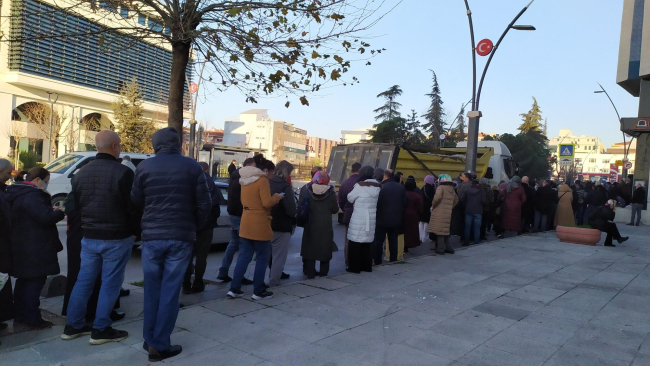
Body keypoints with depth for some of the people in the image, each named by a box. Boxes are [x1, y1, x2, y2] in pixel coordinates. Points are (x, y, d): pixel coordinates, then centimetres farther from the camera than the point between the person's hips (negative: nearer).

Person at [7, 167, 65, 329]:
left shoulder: (19, 193, 14)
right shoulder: (32, 195, -20)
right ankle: (32, 319, 4)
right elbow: (45, 217, -26)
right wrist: (60, 213, -10)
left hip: (22, 247, 11)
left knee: (24, 281, 17)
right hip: (33, 249, -11)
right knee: (35, 282, -2)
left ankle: (19, 316, 25)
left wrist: (52, 211, 9)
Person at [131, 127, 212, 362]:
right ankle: (160, 345, 7)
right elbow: (204, 204, -3)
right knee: (170, 291, 4)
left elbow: (136, 201, 7)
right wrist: (194, 226, 14)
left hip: (151, 235, 2)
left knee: (152, 290, 13)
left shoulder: (145, 166, 1)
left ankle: (150, 340, 21)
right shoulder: (192, 167, -2)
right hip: (181, 237, -1)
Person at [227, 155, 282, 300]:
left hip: (246, 222, 8)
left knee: (244, 256, 12)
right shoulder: (262, 180, -14)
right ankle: (259, 291, 9)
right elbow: (267, 203, -20)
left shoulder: (245, 181, 12)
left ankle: (234, 289, 12)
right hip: (259, 224, -8)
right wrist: (277, 197, -3)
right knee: (262, 257, 4)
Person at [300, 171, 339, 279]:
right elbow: (335, 209, -1)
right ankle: (323, 273, 16)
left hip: (310, 226, 1)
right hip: (326, 227, -1)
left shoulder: (307, 191, -5)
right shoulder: (330, 193, -8)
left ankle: (310, 273, 11)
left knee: (310, 248, 10)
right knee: (325, 249, 10)